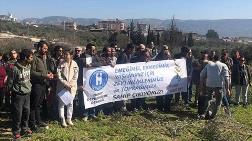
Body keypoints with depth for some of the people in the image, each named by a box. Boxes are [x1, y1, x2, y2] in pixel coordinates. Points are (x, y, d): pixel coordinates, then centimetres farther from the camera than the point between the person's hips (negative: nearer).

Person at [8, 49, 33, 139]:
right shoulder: (15, 68, -21)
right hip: (18, 95, -6)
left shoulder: (28, 66, 1)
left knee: (27, 111, 14)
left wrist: (29, 86, 11)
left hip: (27, 93, 7)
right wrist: (17, 90, -8)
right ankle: (16, 131, 18)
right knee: (17, 113, 2)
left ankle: (25, 128, 32)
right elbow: (10, 82, -12)